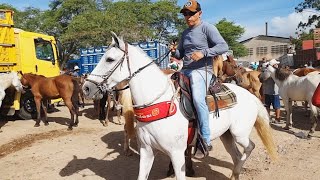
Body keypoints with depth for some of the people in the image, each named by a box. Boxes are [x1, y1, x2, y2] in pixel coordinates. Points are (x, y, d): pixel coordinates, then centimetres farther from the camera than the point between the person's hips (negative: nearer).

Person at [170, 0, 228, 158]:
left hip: (201, 70, -8)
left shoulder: (207, 28, -1)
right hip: (185, 71, 8)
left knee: (198, 99, -31)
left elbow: (223, 46, -12)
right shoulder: (185, 33, 19)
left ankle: (206, 141, -22)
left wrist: (203, 52, -25)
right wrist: (174, 51, 1)